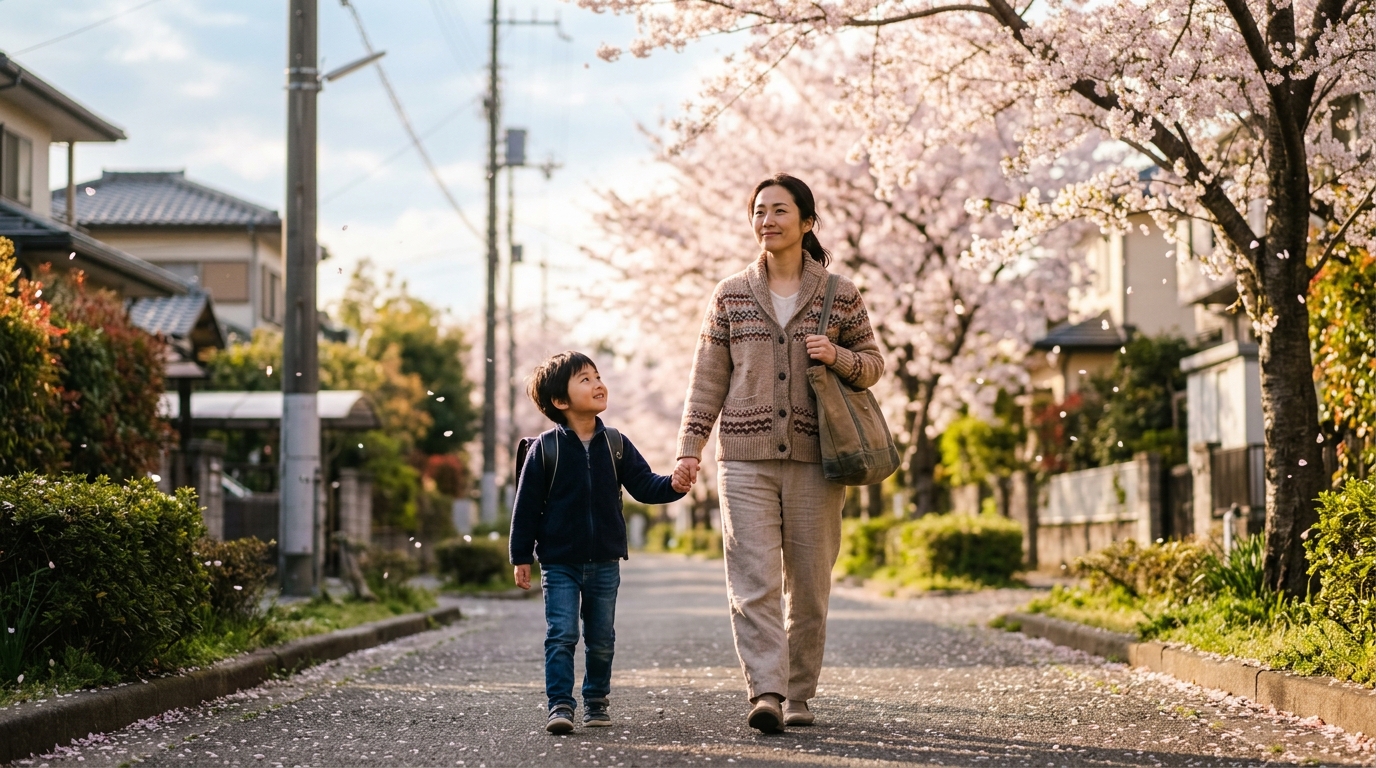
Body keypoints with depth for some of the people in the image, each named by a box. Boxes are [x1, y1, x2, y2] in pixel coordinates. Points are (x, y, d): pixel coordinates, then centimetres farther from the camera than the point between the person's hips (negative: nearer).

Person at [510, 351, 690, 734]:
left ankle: (596, 701, 26)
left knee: (601, 639, 11)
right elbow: (527, 505, -4)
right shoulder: (545, 448, -7)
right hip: (559, 562, -3)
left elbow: (644, 485, 4)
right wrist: (521, 557, -4)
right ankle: (560, 704, -5)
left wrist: (673, 486, -18)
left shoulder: (616, 444, 3)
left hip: (604, 562, 3)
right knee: (561, 635, -9)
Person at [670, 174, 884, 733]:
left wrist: (838, 357, -9)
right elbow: (708, 379, 9)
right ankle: (766, 692, -15)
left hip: (815, 458, 0)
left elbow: (873, 365, 12)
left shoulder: (841, 296, 6)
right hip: (746, 457, 0)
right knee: (754, 580, -11)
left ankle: (799, 694, 15)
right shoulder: (731, 296, 8)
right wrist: (690, 447, 1)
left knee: (809, 584, 4)